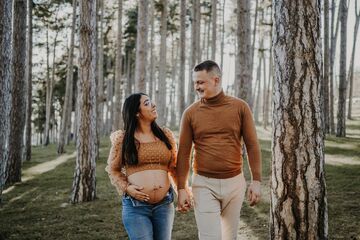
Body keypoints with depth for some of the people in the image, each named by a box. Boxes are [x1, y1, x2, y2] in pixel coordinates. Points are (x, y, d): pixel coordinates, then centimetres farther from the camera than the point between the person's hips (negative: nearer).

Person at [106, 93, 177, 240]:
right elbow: (113, 169, 8)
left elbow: (174, 167, 12)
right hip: (135, 206, -3)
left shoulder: (166, 135, 7)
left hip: (164, 204, 3)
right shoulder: (122, 139, 0)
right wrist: (126, 188, -8)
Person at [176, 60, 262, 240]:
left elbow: (252, 145, 1)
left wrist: (256, 180, -3)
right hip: (204, 184, -1)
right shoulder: (191, 113, -1)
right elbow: (183, 153, 1)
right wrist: (181, 188, -3)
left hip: (234, 183, 1)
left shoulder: (240, 107, -1)